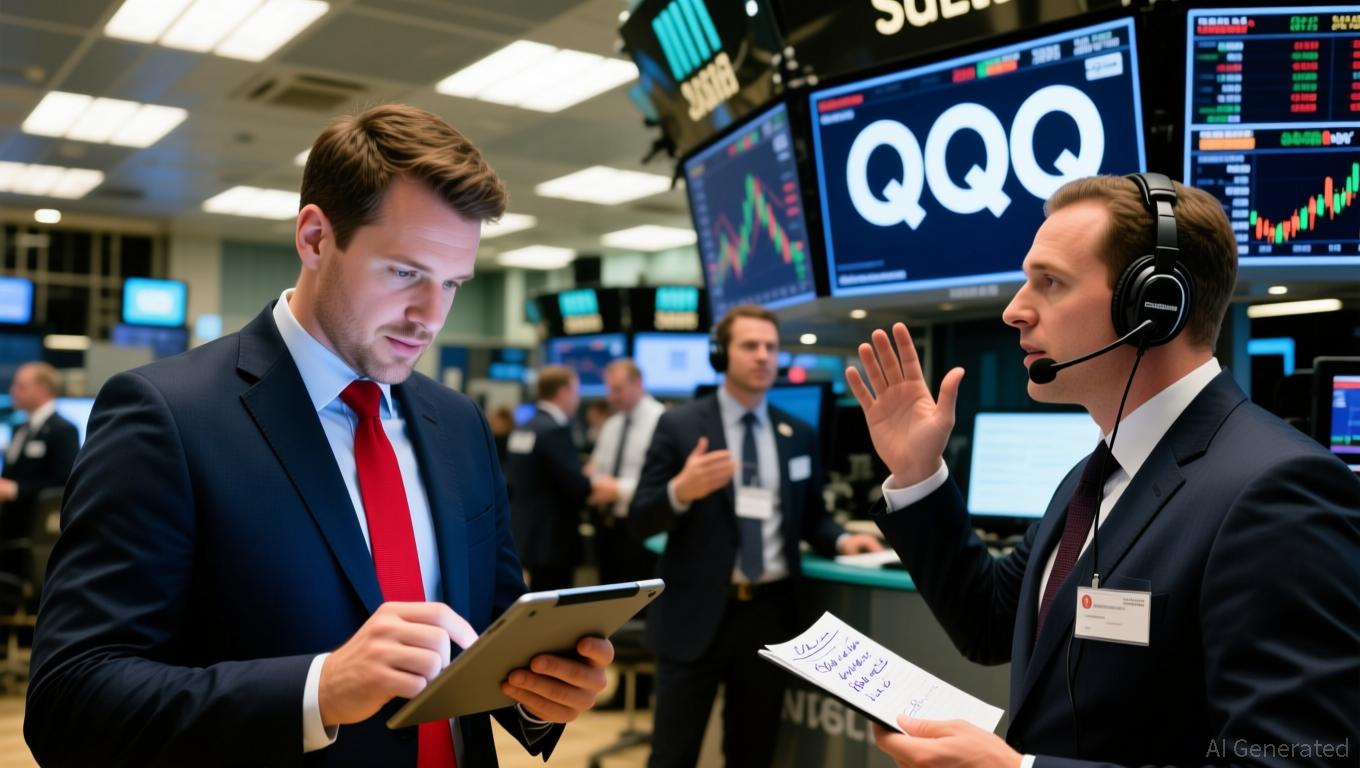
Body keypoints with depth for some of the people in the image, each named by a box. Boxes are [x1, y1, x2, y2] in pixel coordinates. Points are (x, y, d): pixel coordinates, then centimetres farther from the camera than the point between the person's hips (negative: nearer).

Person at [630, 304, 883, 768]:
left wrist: (842, 540, -4)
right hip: (697, 614, -3)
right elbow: (639, 522, -6)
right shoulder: (679, 426, -4)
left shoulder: (799, 435, 8)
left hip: (770, 613, 4)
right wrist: (680, 491, -26)